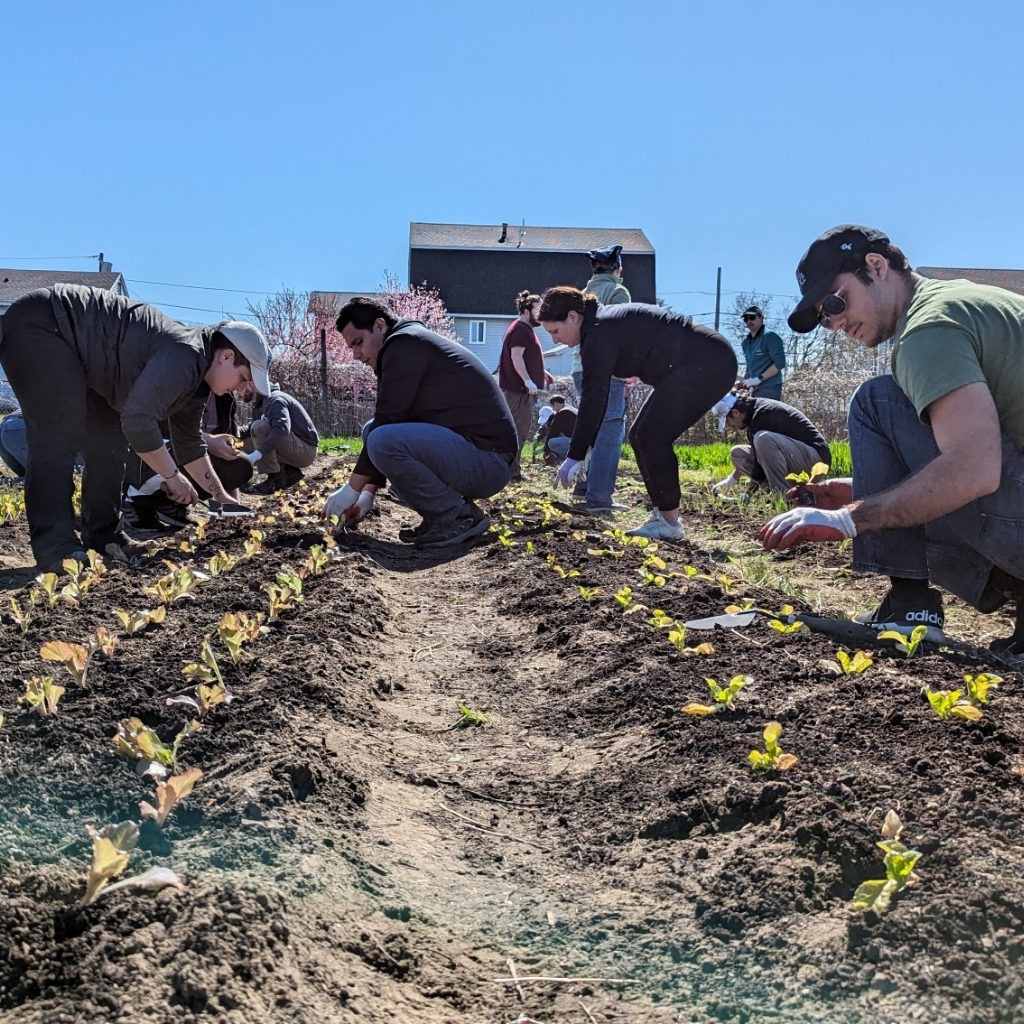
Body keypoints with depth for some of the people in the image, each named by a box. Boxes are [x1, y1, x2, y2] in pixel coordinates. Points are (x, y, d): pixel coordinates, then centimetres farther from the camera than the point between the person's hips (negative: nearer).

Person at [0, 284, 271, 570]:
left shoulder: (194, 375, 8)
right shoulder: (185, 357, -25)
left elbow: (189, 442, 19)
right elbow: (137, 419, -32)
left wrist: (222, 497, 18)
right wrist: (172, 476, -20)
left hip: (67, 340, 11)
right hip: (38, 325, -11)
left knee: (108, 440, 7)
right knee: (58, 439, -17)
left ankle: (103, 536, 11)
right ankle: (55, 546, -16)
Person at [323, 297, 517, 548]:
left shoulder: (404, 344, -10)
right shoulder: (410, 346, 21)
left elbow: (387, 422, -14)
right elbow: (386, 425, 23)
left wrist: (352, 490, -5)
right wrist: (368, 493, 17)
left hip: (487, 462, -10)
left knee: (383, 440, -28)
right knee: (373, 432, 16)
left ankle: (460, 517, -10)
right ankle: (444, 515, 9)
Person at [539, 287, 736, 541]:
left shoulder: (599, 333, -17)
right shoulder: (604, 325, 14)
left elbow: (593, 398, -20)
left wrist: (574, 456, -16)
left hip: (707, 365, -10)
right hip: (704, 365, 10)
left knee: (652, 436, -12)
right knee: (641, 435, 10)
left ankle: (670, 524, -5)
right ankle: (661, 516, 12)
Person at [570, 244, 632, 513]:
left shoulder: (585, 293, 19)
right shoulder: (617, 291, -2)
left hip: (581, 368, 7)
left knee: (594, 429, 18)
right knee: (611, 431, -7)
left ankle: (584, 486, 18)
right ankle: (598, 498, -13)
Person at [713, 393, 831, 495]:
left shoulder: (762, 415, -20)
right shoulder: (754, 413, 10)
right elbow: (755, 454, 23)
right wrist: (731, 480, 22)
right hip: (793, 460, 10)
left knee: (764, 439, -34)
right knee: (737, 453, 6)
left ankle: (785, 493, -22)